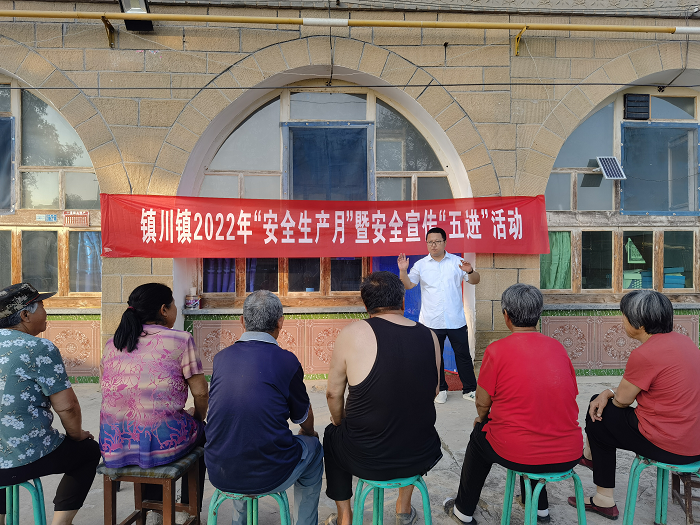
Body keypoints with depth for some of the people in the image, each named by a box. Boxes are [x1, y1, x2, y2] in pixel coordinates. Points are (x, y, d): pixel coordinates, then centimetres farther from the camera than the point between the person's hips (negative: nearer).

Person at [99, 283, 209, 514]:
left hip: (113, 446, 6)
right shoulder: (181, 340, -9)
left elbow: (109, 390, 16)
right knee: (200, 432, 26)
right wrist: (198, 416, 12)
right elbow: (200, 393, -9)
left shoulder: (111, 344, 7)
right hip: (162, 443, -5)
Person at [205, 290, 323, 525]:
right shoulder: (286, 360, -14)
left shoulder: (221, 358, -2)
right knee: (313, 446, 23)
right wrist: (310, 433, 26)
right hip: (269, 478, -4)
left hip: (219, 475, 5)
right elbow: (304, 419, 3)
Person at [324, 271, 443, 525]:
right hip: (422, 456, 3)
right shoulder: (429, 336, -5)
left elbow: (333, 393, -6)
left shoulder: (352, 334, -16)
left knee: (332, 434, 30)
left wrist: (339, 422, 14)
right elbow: (433, 391, 8)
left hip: (366, 459, -3)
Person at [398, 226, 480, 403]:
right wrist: (403, 271, -17)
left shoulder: (457, 261, 4)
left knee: (463, 355, 8)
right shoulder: (420, 265, 4)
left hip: (456, 321, 0)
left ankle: (469, 389, 24)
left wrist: (470, 271, -18)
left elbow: (475, 281, 3)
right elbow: (408, 285, -1)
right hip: (431, 322, 1)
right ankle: (441, 389, 28)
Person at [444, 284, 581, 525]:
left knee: (479, 435, 25)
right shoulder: (557, 347, 2)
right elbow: (570, 394, 12)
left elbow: (482, 403, -6)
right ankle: (539, 506, 48)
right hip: (569, 455, 5)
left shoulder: (496, 350, -13)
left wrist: (482, 420, 19)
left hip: (519, 455, -5)